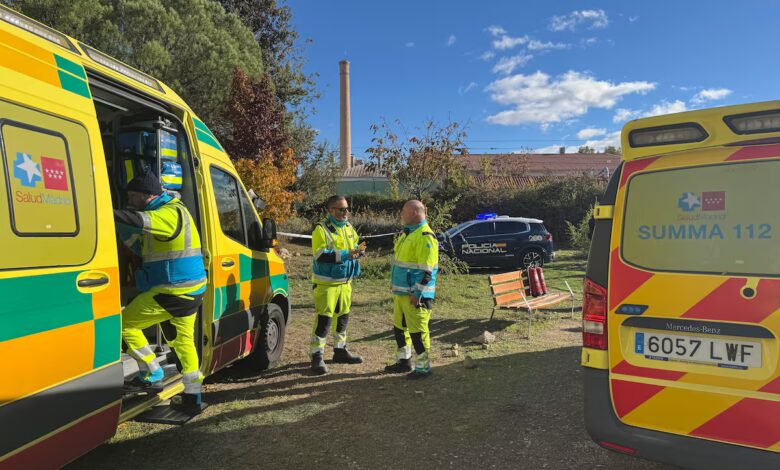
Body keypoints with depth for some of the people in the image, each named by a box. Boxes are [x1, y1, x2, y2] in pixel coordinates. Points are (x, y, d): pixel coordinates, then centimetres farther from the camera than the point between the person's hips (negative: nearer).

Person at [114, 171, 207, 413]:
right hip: (191, 291, 11)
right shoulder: (162, 213, 18)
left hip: (171, 292, -10)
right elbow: (141, 247, 17)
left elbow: (142, 221, -33)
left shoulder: (171, 212, -14)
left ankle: (152, 376, 12)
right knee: (184, 340, 19)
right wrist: (120, 223, 6)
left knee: (125, 324, 4)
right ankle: (192, 398, 26)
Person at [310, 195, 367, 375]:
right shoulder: (321, 229, -13)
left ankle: (340, 350, 32)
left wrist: (358, 250, -4)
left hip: (345, 282, 8)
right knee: (323, 319, -7)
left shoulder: (348, 227, 11)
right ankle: (317, 356, 3)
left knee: (342, 317, 17)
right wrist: (345, 254, -27)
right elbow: (320, 255, -22)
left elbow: (353, 247, 21)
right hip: (326, 283, -8)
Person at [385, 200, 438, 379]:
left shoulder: (425, 236, -17)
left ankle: (423, 367, 11)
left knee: (417, 331, -2)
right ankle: (404, 361, 32)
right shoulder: (407, 233, 15)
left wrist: (418, 294, -22)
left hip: (414, 295, -10)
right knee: (399, 327, 18)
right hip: (400, 292, 10)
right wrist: (396, 290, 22)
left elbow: (427, 271, -21)